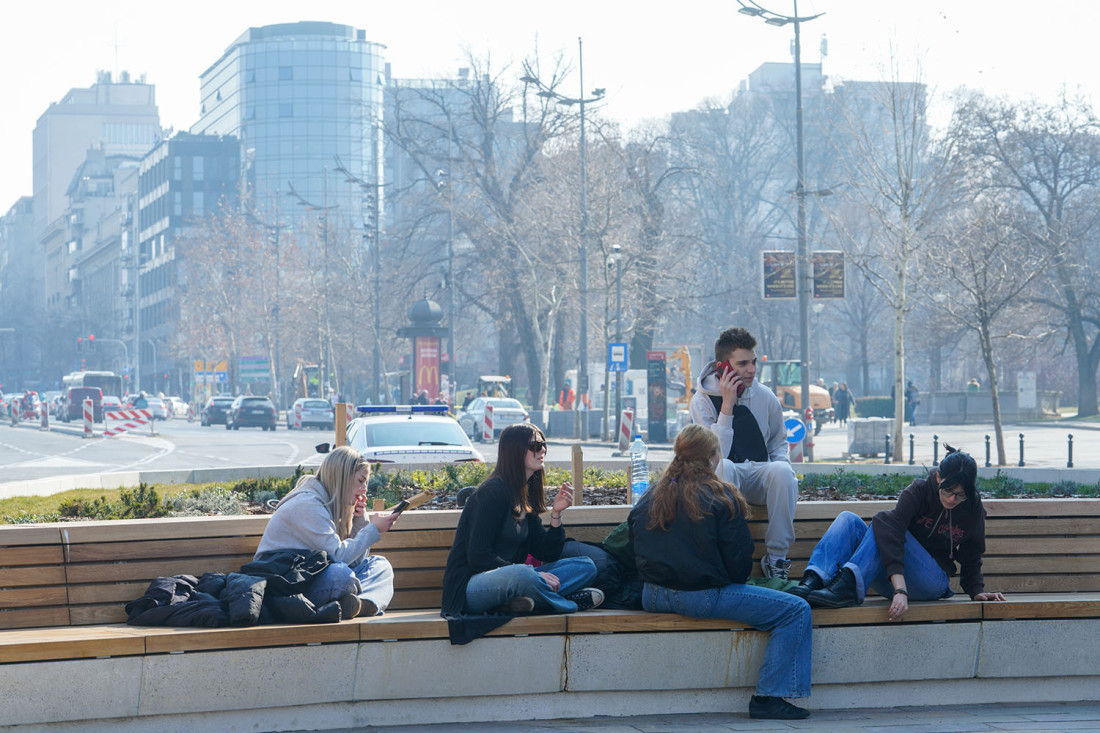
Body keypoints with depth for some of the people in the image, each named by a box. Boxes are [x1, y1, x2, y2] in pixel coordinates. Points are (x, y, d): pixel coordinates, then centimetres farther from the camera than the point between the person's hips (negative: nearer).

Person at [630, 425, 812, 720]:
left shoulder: (649, 498, 9)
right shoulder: (721, 497, -8)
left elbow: (636, 551, 17)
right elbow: (739, 560, -6)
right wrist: (731, 585, 13)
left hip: (654, 597, 8)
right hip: (703, 596, -8)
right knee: (796, 610, -4)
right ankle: (768, 697, -10)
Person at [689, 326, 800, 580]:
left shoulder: (765, 397, 3)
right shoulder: (702, 400, -7)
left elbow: (779, 443, 19)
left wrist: (781, 467, -3)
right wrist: (727, 406, -22)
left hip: (759, 475, 3)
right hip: (721, 482, -3)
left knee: (781, 470, -31)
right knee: (721, 467, -37)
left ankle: (776, 557, -23)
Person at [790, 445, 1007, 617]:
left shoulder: (973, 510, -3)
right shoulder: (918, 492, -10)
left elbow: (971, 559, 12)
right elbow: (893, 532, -28)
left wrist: (977, 591, -9)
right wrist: (900, 589, -43)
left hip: (933, 582, -2)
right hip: (893, 579, 2)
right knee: (849, 519, -22)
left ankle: (848, 585, -49)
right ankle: (815, 579, -44)